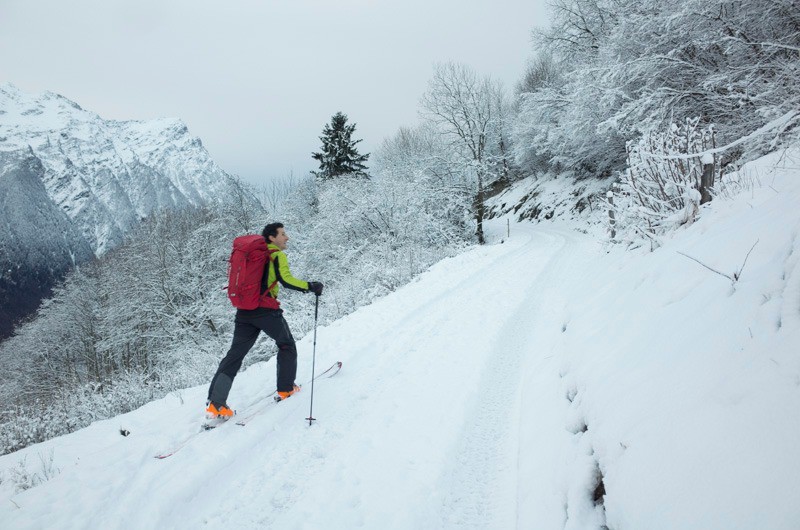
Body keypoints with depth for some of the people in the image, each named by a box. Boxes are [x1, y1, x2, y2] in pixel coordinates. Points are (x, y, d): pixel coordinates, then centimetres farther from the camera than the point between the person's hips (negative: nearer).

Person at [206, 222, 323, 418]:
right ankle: (285, 389, 21)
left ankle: (215, 404, -2)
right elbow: (286, 279, -18)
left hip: (244, 311, 6)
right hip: (266, 311, -6)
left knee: (235, 354, 5)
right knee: (287, 344, 17)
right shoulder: (277, 255, -3)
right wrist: (310, 286, -8)